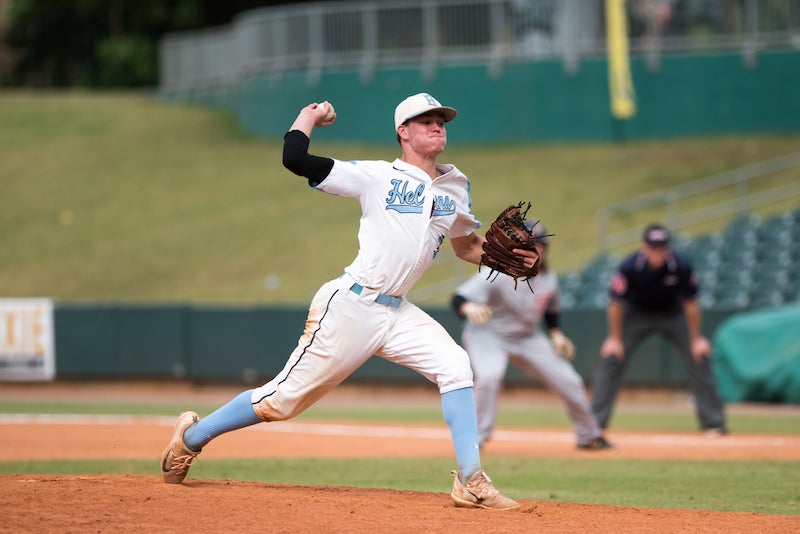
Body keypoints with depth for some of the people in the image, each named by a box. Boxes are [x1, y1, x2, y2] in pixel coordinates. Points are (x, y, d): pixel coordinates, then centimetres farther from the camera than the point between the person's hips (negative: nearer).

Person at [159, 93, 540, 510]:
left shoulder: (456, 187, 12)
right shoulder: (378, 176, -6)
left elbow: (467, 247, 23)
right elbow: (294, 159, -13)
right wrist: (310, 115, 2)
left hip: (397, 313, 6)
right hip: (350, 306, -5)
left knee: (455, 365, -16)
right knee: (285, 398, -1)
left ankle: (471, 483, -15)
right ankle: (192, 436, 20)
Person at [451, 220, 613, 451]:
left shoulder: (548, 278, -5)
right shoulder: (498, 274, -25)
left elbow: (551, 309, 16)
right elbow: (459, 298, -34)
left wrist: (556, 334, 0)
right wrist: (469, 308, -57)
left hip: (527, 337, 6)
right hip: (487, 334, -6)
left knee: (569, 381, 2)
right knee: (489, 376, -36)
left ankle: (589, 436, 24)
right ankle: (477, 438, -21)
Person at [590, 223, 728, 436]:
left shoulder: (682, 266, -28)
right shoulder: (629, 267, -30)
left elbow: (691, 304, -14)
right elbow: (616, 304, -16)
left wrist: (696, 339, -9)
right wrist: (615, 338, -11)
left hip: (673, 313, 1)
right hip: (636, 313, 0)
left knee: (699, 358, -9)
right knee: (610, 359, -11)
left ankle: (714, 422, 0)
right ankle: (595, 422, -4)